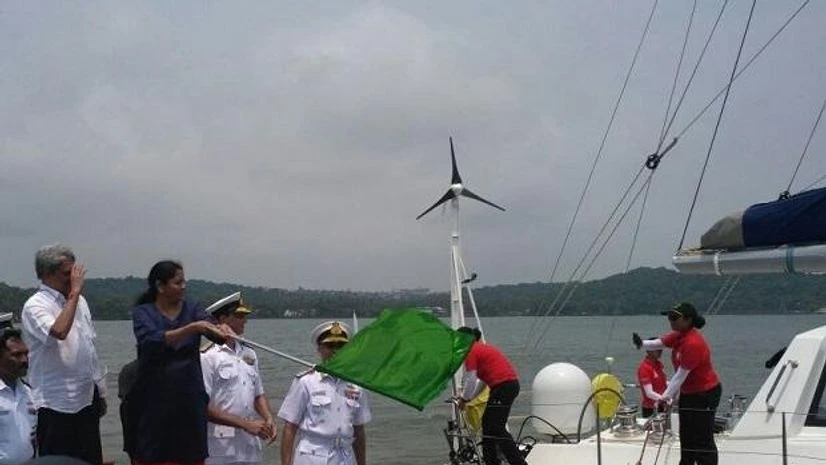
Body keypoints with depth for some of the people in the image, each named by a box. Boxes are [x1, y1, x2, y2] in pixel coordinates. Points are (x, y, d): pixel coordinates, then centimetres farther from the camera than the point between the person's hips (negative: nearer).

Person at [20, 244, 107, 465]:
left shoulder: (79, 301, 12)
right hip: (56, 403, -7)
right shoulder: (35, 306, -12)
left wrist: (100, 392, 20)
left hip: (87, 399, 8)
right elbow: (59, 331, -33)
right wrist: (74, 292, -24)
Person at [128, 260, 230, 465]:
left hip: (190, 401, 2)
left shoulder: (192, 310, 6)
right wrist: (192, 328, -33)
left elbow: (211, 328, -13)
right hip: (154, 402, -2)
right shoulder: (143, 313, -2)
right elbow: (152, 341, -21)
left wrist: (222, 332, -37)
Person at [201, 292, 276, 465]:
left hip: (250, 449, 7)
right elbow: (203, 407, -14)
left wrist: (268, 419, 0)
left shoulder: (249, 354, 14)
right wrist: (245, 424, -16)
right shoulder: (207, 356, -9)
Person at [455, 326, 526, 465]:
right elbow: (483, 380, 27)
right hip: (511, 384, 10)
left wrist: (464, 399, 5)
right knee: (488, 423, 17)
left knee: (497, 428, -10)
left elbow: (471, 380, -8)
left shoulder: (471, 351, -5)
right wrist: (469, 398, 27)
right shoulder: (482, 347, 24)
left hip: (503, 386, -10)